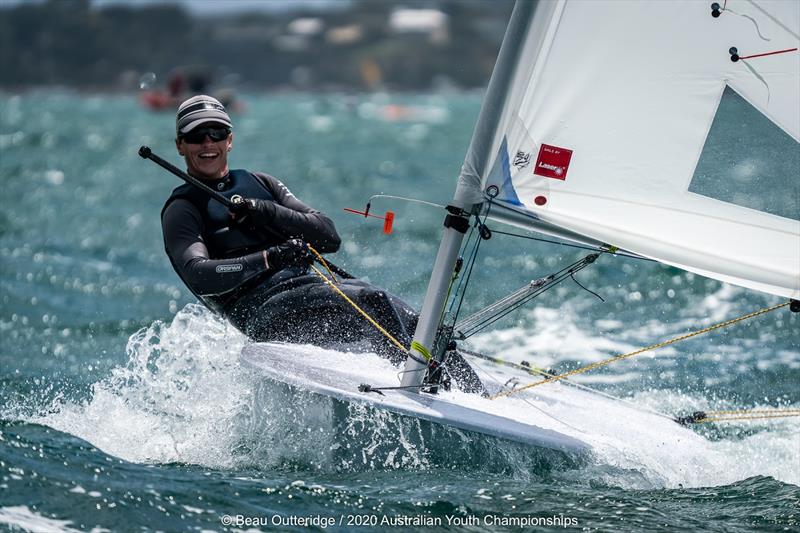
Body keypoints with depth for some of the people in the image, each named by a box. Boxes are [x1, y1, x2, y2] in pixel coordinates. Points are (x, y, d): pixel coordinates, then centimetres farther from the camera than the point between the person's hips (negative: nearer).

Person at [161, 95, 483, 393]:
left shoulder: (260, 184, 26)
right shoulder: (182, 211, 7)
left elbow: (330, 237, 13)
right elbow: (199, 275, -14)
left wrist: (264, 213, -3)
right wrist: (270, 258, -27)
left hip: (310, 286, 6)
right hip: (265, 310, -6)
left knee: (416, 324, -13)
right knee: (371, 300, -30)